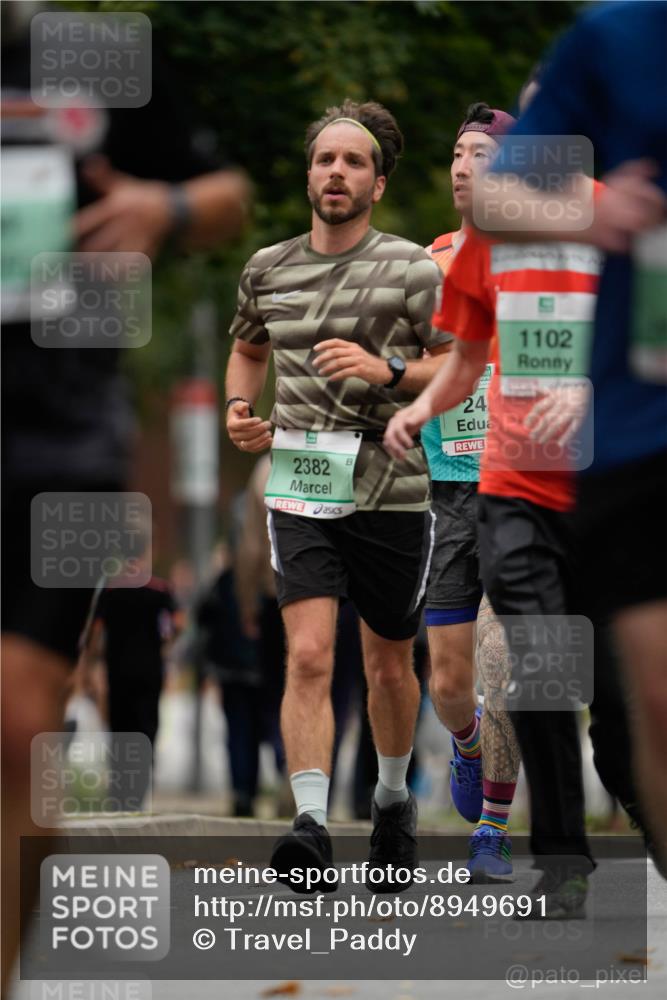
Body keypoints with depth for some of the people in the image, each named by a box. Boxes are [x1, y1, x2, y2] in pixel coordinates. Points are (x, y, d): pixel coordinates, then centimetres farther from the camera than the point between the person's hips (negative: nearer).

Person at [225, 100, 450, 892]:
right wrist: (239, 408, 8)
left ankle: (393, 798, 38)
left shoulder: (410, 268, -3)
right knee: (309, 655, -16)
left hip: (390, 491, -1)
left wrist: (389, 368, -19)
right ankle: (311, 827, -23)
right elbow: (248, 347, 27)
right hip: (300, 489, 1)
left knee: (388, 664, 13)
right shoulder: (267, 270, 8)